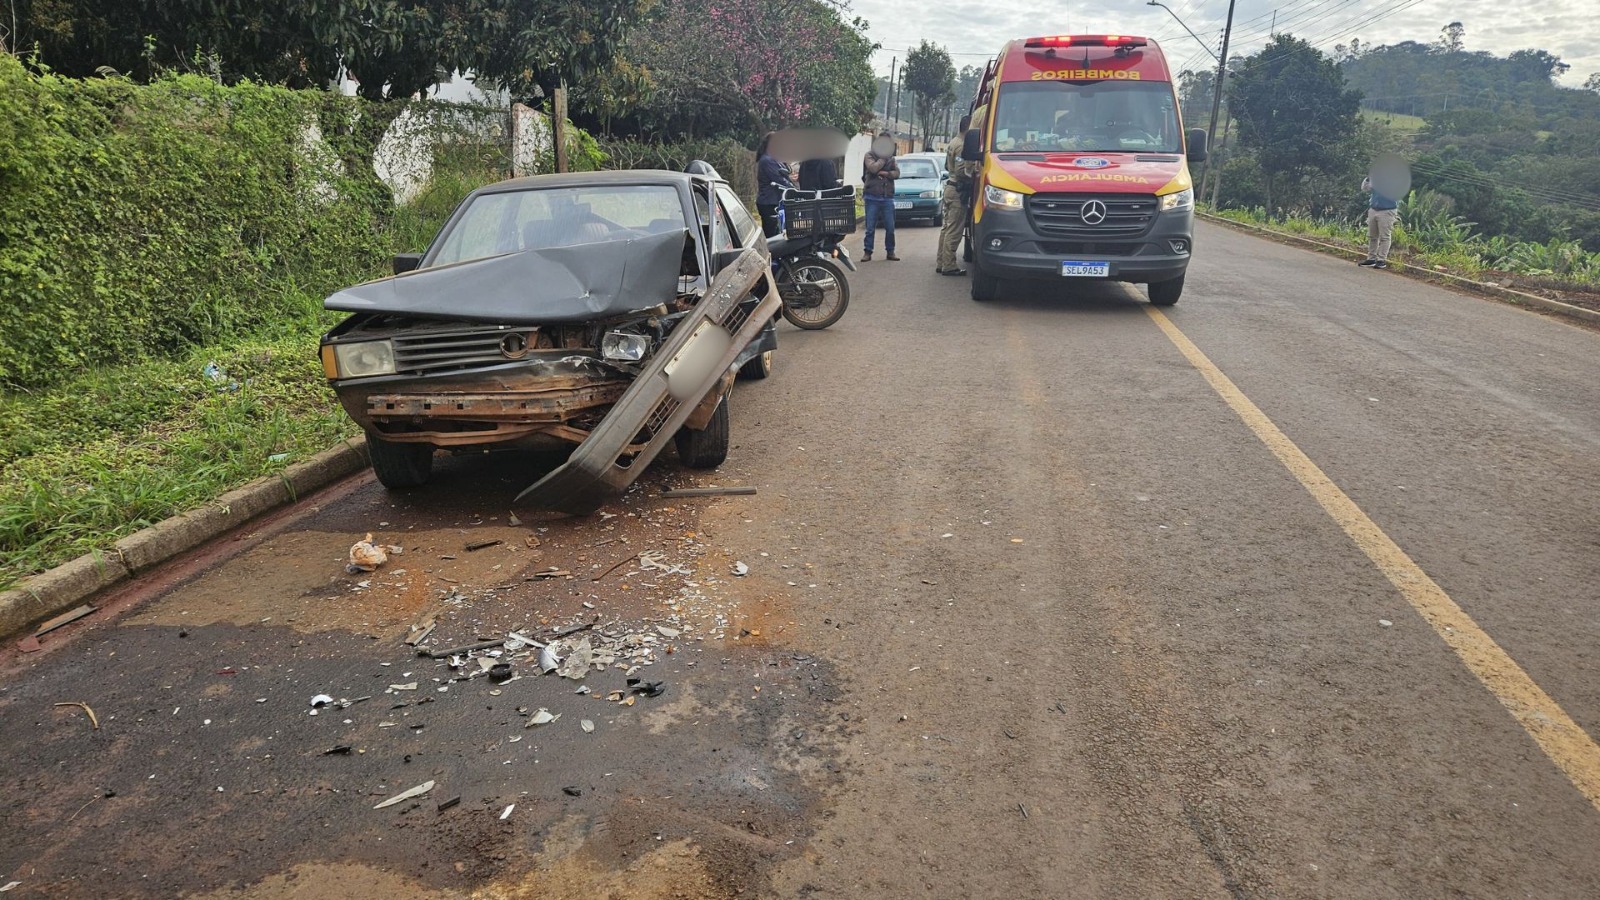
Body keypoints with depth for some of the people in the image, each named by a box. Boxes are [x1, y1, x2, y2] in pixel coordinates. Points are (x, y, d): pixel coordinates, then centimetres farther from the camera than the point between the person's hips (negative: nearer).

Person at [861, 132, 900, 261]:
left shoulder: (891, 158, 16)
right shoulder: (870, 155, 5)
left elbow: (897, 173, 3)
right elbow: (873, 168, -13)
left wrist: (886, 173, -11)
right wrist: (883, 158, -5)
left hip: (888, 197, 3)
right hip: (873, 197, -3)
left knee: (890, 228, 3)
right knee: (870, 227, -2)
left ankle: (890, 252, 13)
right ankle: (867, 252, 5)